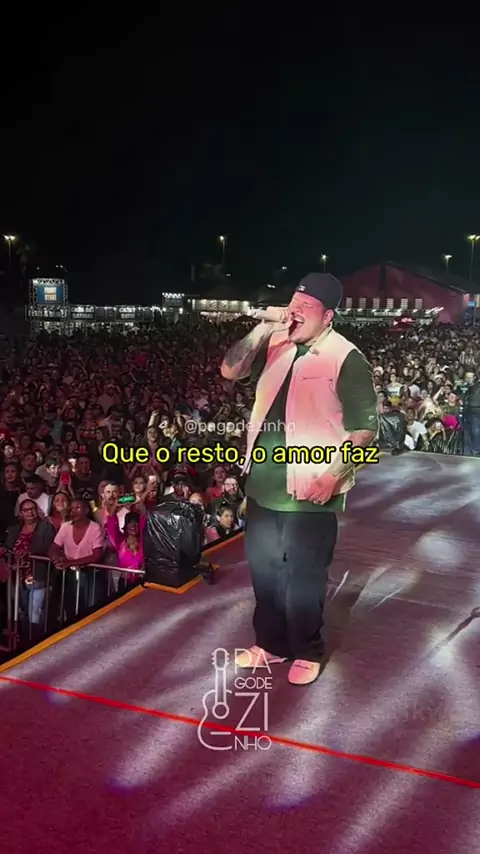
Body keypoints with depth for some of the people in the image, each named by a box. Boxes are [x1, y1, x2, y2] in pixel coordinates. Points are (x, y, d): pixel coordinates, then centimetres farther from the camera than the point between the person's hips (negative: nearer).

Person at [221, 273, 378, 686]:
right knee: (264, 569, 18)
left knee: (304, 576, 7)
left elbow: (365, 427, -13)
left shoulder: (346, 358, -13)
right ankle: (269, 642, 36)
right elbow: (230, 370, 0)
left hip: (310, 489, -6)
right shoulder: (275, 343, 5)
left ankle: (307, 652, 27)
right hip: (263, 482, 6)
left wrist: (335, 472, -22)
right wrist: (261, 329, -10)